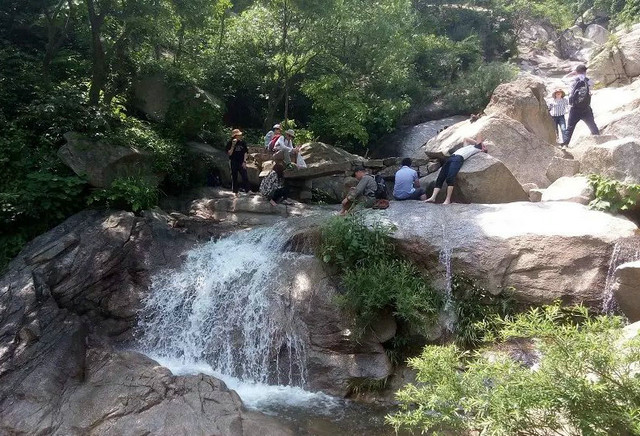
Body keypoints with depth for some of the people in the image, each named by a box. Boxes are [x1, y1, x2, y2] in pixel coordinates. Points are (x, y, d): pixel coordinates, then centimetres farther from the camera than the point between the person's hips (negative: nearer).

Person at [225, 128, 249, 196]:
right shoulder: (230, 143, -5)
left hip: (241, 162, 1)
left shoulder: (242, 142, 0)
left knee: (245, 177, -6)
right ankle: (235, 192, 16)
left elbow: (245, 152, 4)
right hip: (233, 162, -1)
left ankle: (247, 190, 0)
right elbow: (229, 153, -10)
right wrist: (233, 145, -20)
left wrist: (244, 161, -3)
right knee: (234, 177, 6)